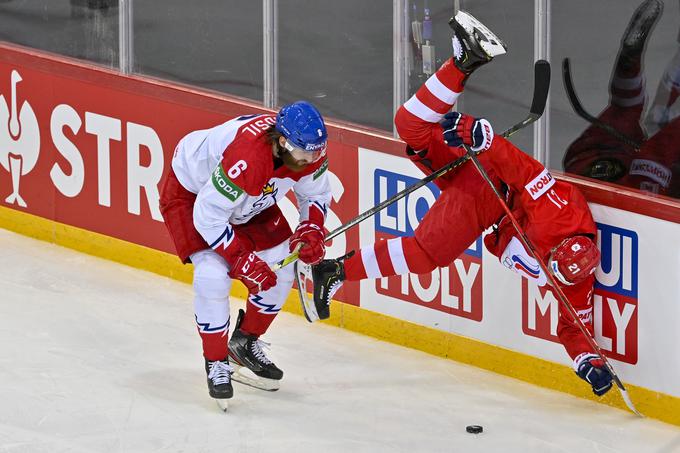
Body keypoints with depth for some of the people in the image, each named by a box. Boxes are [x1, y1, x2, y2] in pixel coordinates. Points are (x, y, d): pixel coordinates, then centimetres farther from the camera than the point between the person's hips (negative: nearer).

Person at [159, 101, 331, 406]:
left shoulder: (309, 151, -22)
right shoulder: (246, 159, -44)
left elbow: (315, 194, 0)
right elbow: (208, 217, -35)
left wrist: (311, 230, -18)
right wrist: (243, 261, -30)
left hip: (251, 202, 7)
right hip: (190, 193, -7)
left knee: (282, 268, 2)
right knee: (213, 275, -22)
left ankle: (246, 344, 23)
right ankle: (216, 364, -3)